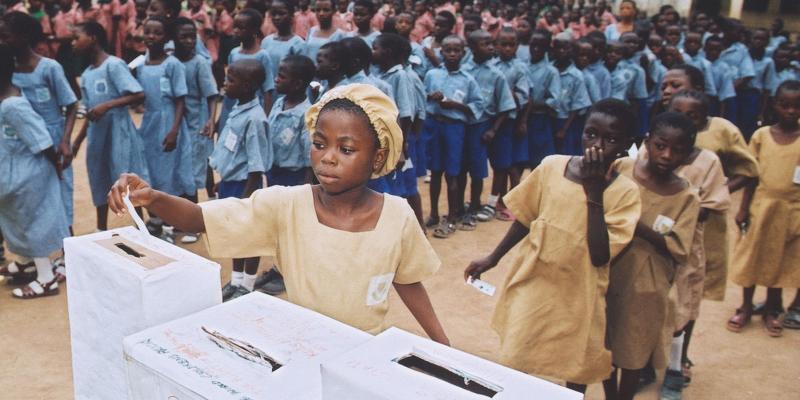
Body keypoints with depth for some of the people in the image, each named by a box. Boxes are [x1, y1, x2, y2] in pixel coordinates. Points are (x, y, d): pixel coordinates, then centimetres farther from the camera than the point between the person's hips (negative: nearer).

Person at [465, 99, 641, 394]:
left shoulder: (625, 192, -13)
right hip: (532, 286, 1)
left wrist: (594, 192, -24)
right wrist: (493, 258, 13)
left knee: (576, 373, 17)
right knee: (512, 368, 6)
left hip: (578, 297, -1)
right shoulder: (551, 166, -7)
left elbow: (600, 256, -22)